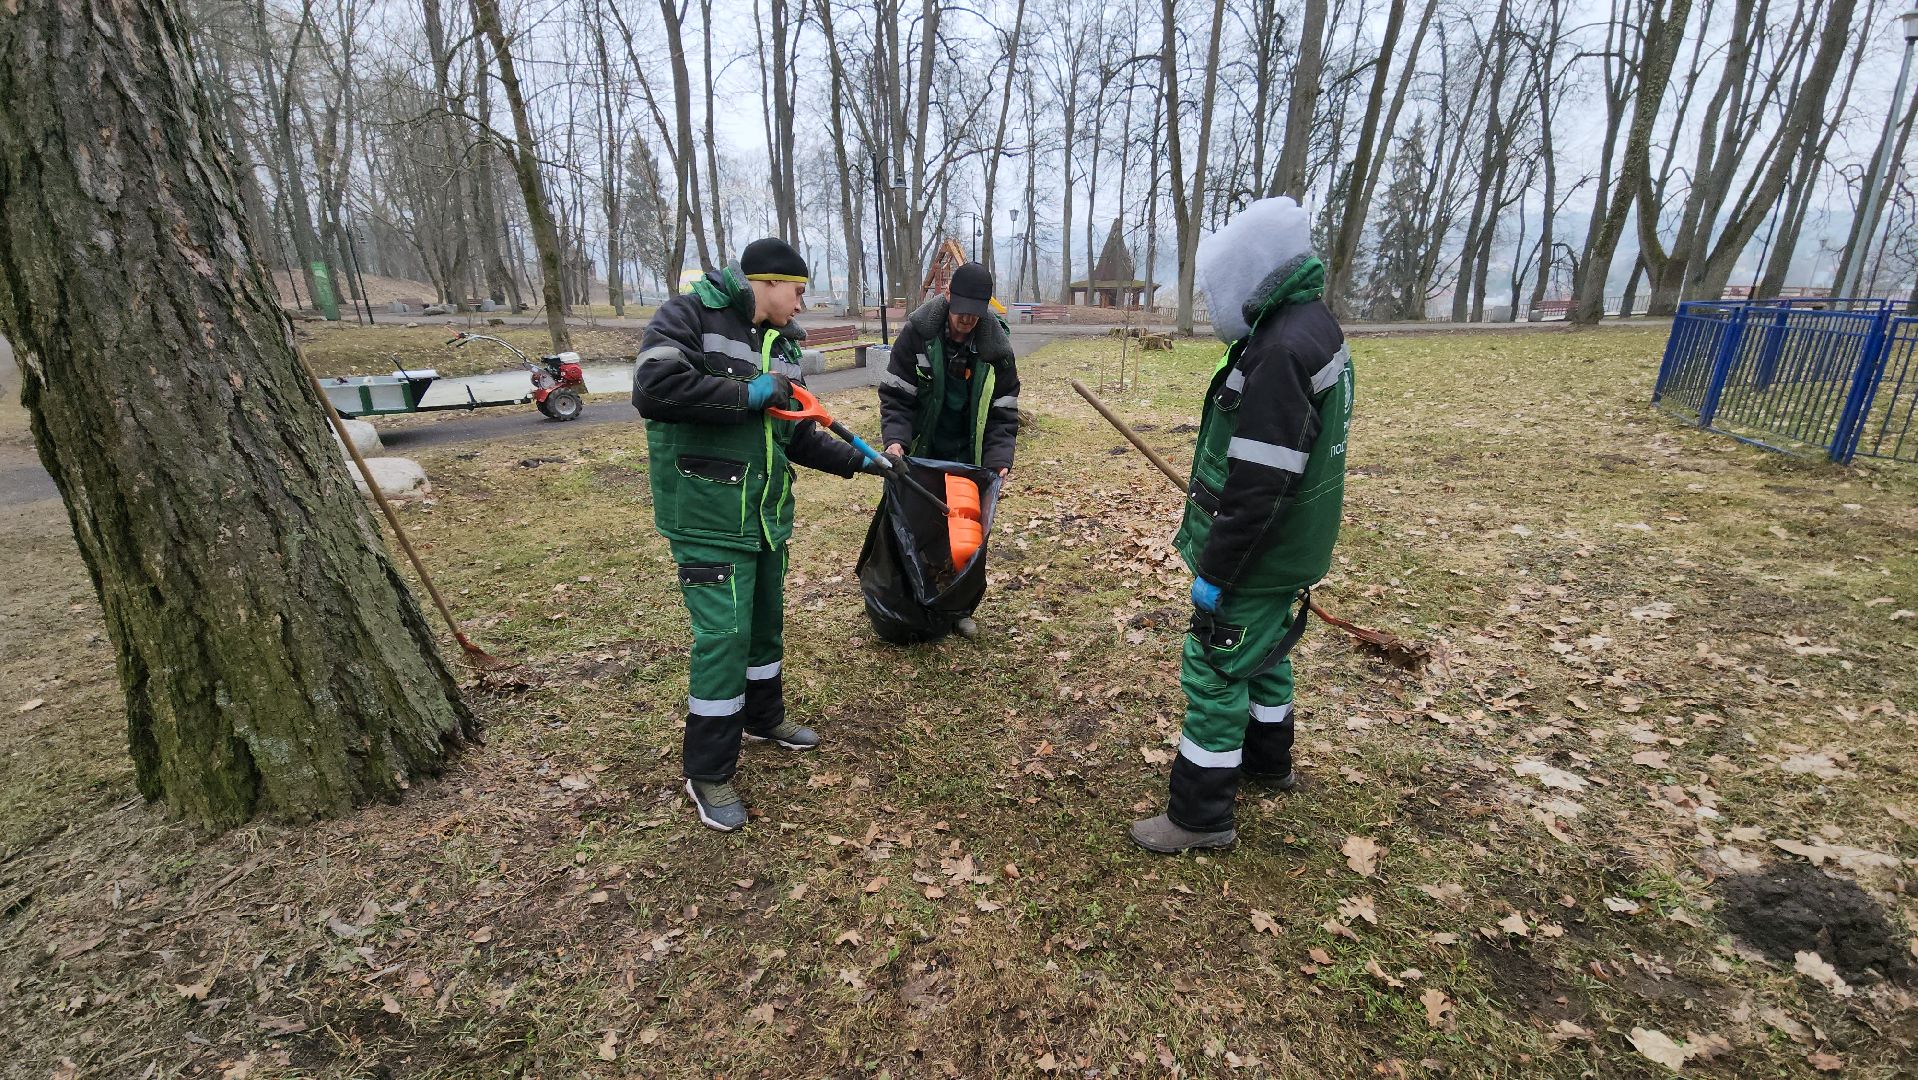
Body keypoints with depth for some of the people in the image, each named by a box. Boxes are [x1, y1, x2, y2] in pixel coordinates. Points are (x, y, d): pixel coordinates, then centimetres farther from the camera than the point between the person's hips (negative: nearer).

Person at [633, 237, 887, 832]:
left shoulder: (783, 342, 12)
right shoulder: (690, 315, -10)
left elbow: (796, 433, 18)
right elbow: (653, 389, -26)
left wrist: (856, 461, 10)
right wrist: (745, 395, -20)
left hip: (768, 512, 8)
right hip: (708, 515, -8)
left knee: (766, 620, 19)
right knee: (723, 634, -6)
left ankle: (763, 715, 43)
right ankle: (708, 771, 12)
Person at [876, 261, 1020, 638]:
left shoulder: (997, 347, -11)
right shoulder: (917, 332, -15)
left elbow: (1003, 411, -7)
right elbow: (895, 393, -12)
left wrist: (999, 459, -20)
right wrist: (895, 438, -27)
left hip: (967, 460, 1)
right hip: (921, 455, -1)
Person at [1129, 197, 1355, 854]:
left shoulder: (1281, 348, -25)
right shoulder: (1313, 329, 8)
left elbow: (1256, 488, -28)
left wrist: (1213, 572, -20)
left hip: (1258, 553, -10)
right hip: (1286, 549, 10)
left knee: (1214, 671, 0)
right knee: (1263, 648, 25)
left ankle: (1201, 815, 14)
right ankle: (1267, 761, 45)